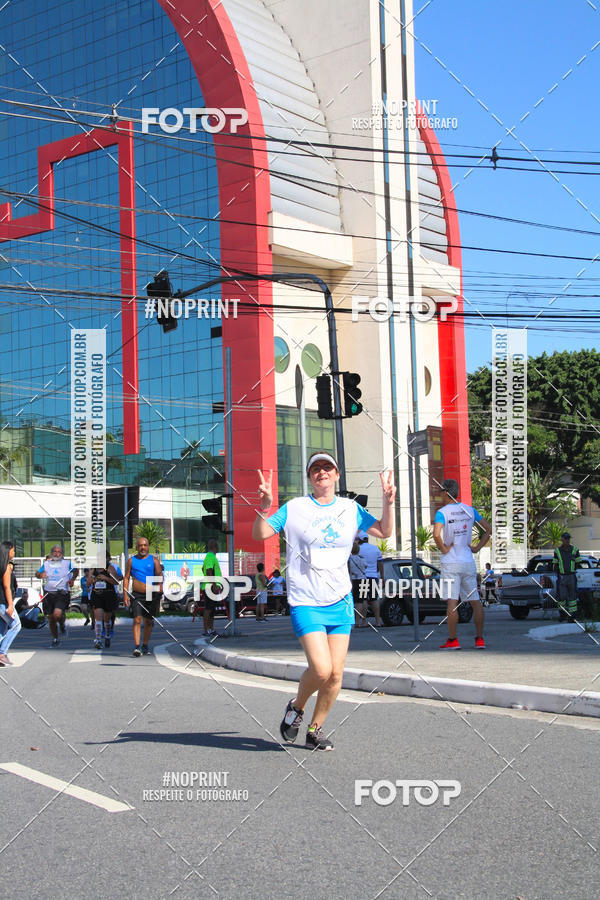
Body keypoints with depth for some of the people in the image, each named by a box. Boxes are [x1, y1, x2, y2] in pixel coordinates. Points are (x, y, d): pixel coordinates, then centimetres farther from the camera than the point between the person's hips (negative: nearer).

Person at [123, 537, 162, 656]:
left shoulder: (154, 560, 5)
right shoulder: (131, 560, 7)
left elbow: (159, 576, -4)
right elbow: (126, 578, 8)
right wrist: (125, 594, -2)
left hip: (152, 595, 1)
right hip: (137, 595, -1)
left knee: (148, 621, 9)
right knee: (137, 620, -13)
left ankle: (145, 645, 23)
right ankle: (136, 646, -18)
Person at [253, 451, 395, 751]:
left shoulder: (350, 509, 8)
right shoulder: (294, 508, -1)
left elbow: (383, 531, 11)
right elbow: (260, 534, -3)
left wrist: (388, 502, -5)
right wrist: (264, 506, -21)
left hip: (341, 602, 4)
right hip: (305, 603, -4)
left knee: (336, 674, 1)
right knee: (321, 669, -17)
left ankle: (315, 730, 20)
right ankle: (296, 707, 14)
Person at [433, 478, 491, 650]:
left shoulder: (442, 512, -9)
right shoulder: (469, 510, 7)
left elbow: (436, 534, -25)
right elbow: (488, 529, 10)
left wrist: (443, 549, -10)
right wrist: (477, 547, 11)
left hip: (451, 563, -5)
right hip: (469, 562, 5)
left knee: (452, 602, -4)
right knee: (475, 601, 9)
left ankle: (453, 640, -2)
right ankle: (479, 639, 12)